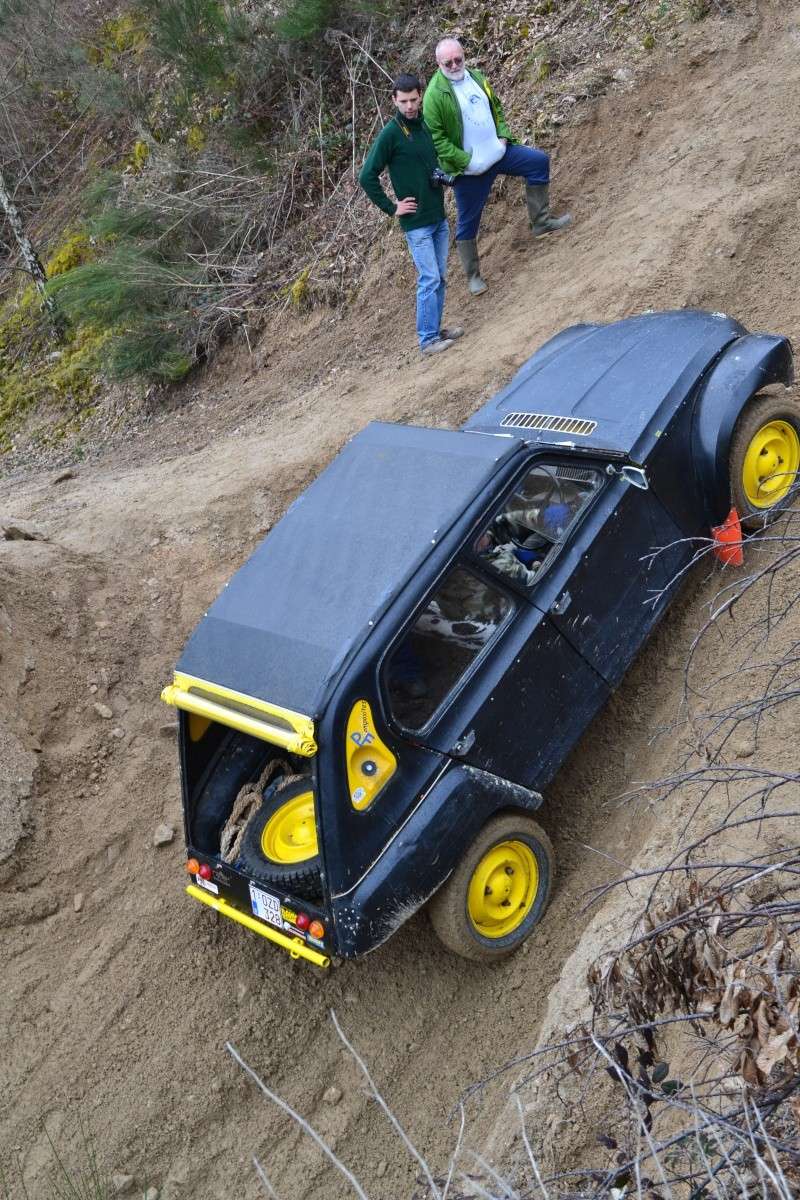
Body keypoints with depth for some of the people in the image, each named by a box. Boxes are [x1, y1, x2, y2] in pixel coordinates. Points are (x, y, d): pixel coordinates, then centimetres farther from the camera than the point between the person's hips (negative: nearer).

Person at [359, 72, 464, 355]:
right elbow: (367, 177, -14)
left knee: (440, 278, 12)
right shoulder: (390, 134, -12)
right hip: (416, 223, -7)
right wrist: (391, 208, -12)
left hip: (439, 218, 7)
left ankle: (435, 330, 23)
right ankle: (428, 339, -2)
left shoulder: (427, 125, 9)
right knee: (429, 279, -9)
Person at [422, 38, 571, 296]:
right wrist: (465, 160, -24)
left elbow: (496, 108, 19)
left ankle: (541, 221, 14)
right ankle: (473, 276, 18)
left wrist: (503, 135, 2)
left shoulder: (476, 77, 6)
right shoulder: (435, 95, -17)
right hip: (469, 167, -6)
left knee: (539, 161, 4)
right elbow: (435, 138, -19)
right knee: (468, 222, 3)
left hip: (498, 152, 7)